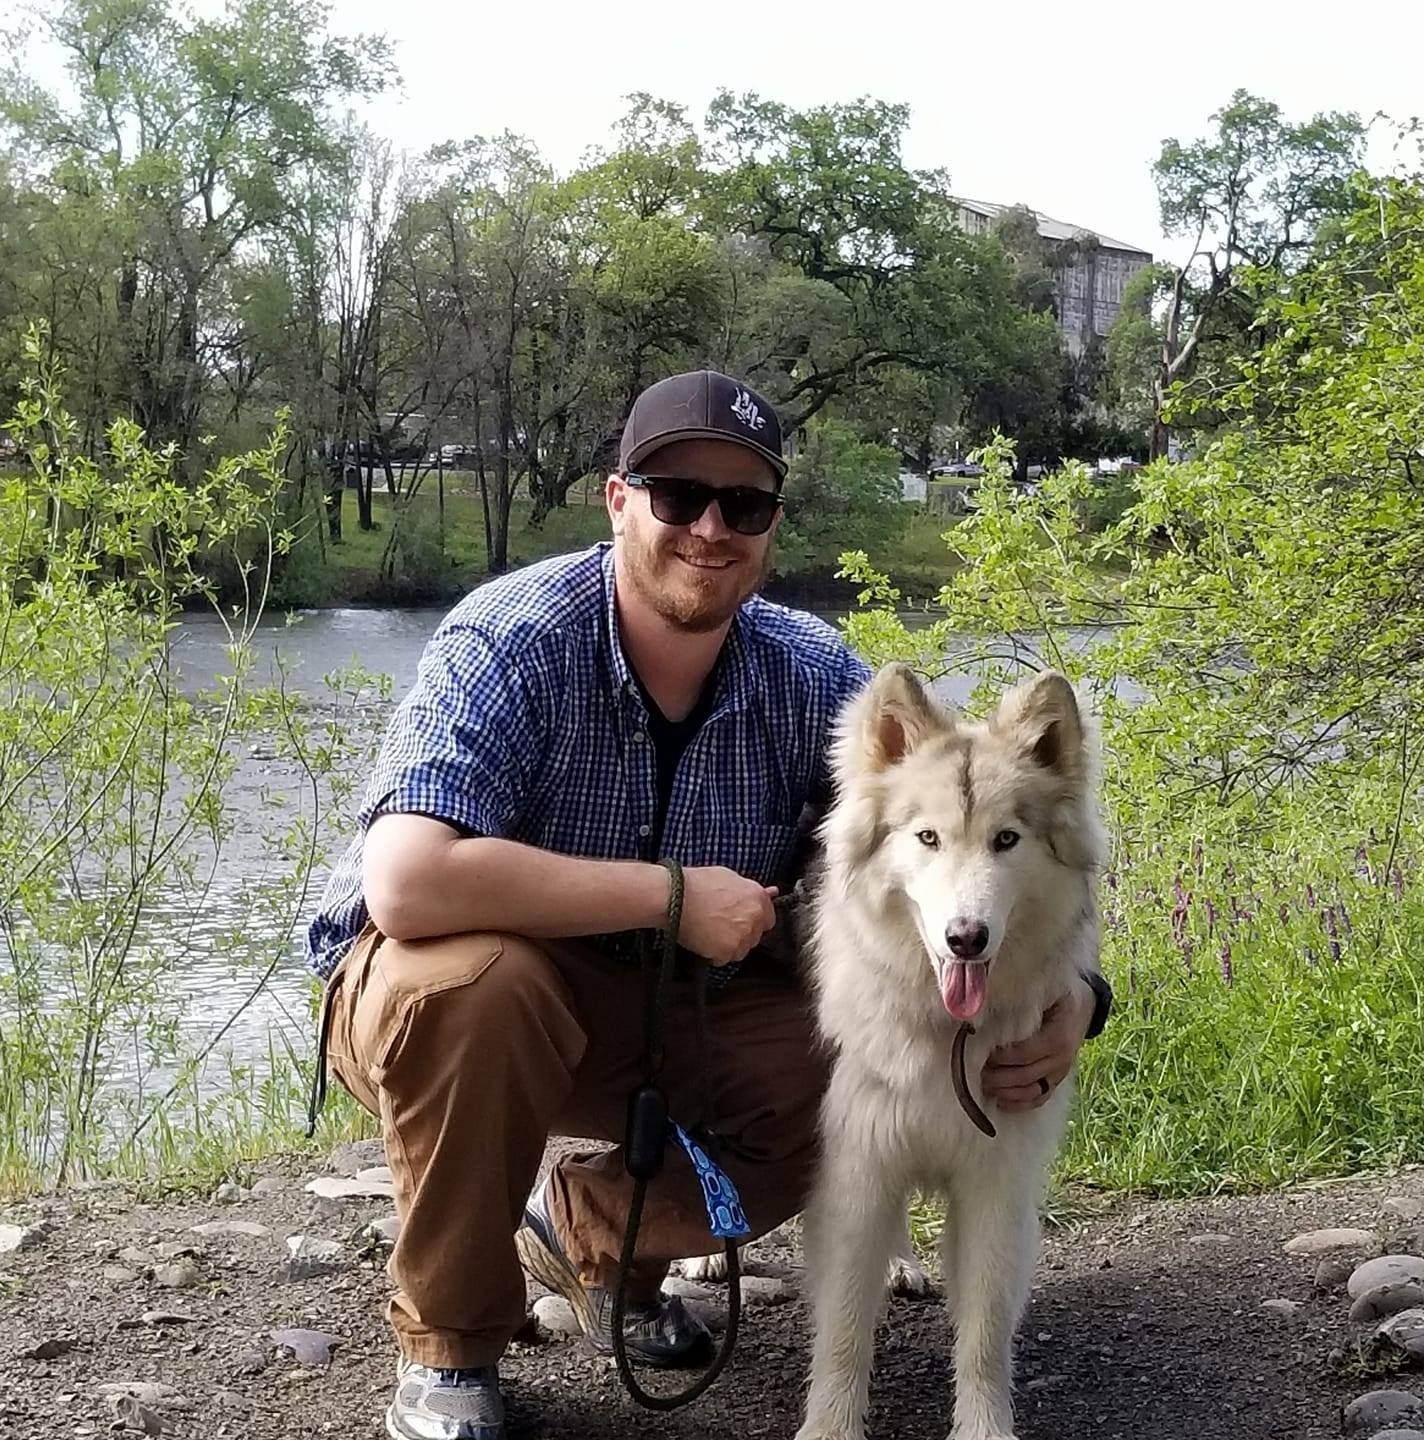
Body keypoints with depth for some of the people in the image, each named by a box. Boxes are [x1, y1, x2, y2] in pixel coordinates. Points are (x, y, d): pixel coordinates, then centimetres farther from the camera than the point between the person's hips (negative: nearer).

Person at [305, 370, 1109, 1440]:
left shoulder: (812, 675, -11)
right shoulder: (513, 643, -26)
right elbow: (408, 882, -40)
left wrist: (1062, 991, -28)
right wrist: (674, 894, -33)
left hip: (671, 1011, 5)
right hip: (441, 992, -4)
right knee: (479, 980, -38)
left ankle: (589, 1229, 11)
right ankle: (448, 1344, -11)